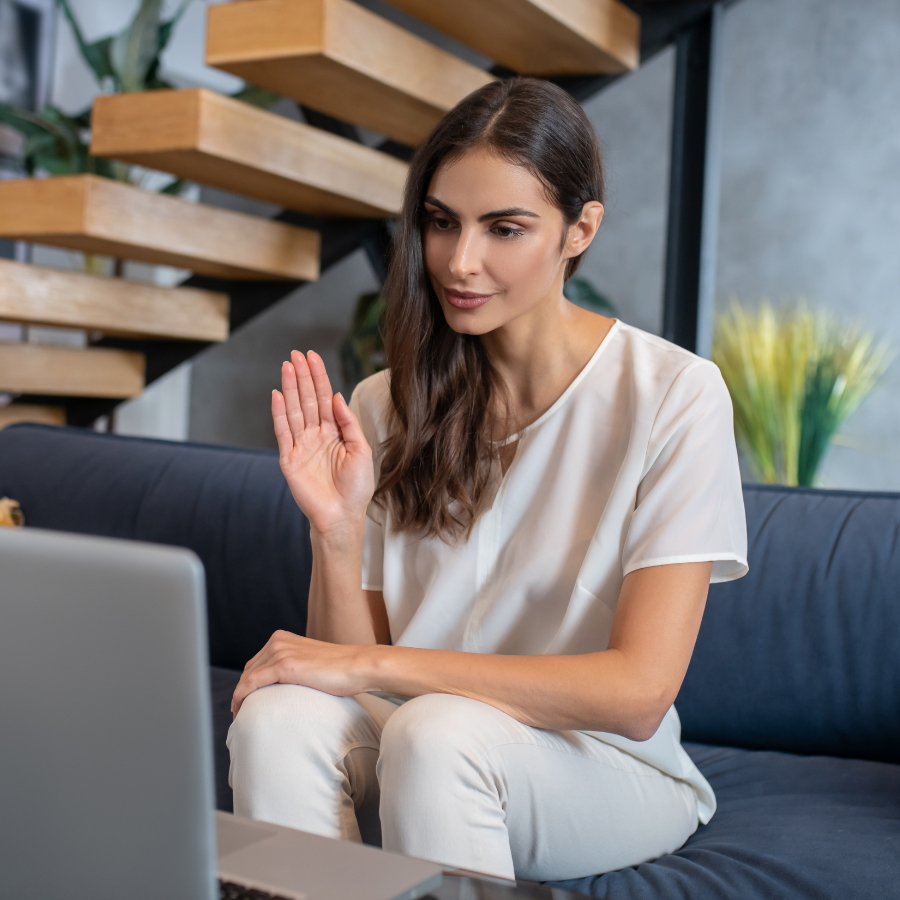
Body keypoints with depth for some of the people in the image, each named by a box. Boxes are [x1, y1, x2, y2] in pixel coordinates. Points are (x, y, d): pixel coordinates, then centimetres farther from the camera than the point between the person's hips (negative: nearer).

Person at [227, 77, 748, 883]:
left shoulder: (673, 395, -13)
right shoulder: (387, 406, -1)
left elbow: (637, 692, -19)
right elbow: (354, 653, -1)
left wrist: (367, 665, -21)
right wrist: (337, 530, -21)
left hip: (606, 767, -2)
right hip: (414, 756, 3)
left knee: (434, 732, -33)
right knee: (277, 716, -28)